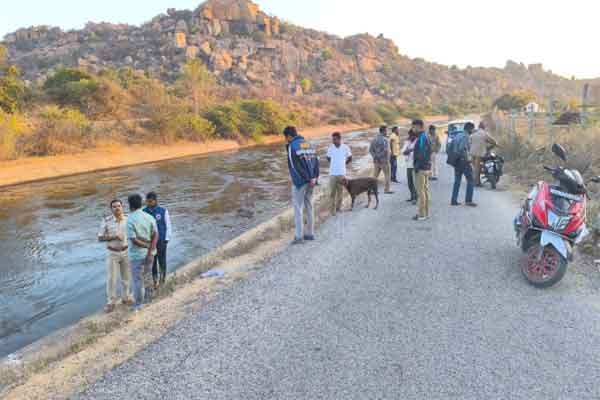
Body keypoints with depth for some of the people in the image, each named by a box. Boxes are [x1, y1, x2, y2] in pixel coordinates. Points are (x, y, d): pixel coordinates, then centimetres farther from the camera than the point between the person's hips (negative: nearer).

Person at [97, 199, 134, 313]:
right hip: (112, 253, -2)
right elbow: (100, 238, -9)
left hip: (126, 252, 2)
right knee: (111, 278, 2)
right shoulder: (106, 221, -12)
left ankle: (126, 297, 30)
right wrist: (113, 237, -23)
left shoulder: (128, 219, -6)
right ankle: (111, 302, 16)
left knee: (126, 277, 12)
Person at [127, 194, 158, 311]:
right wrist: (151, 251, -13)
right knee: (147, 275, 22)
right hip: (149, 253, 5)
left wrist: (147, 246, -11)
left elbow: (133, 239, -21)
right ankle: (148, 298, 36)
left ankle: (138, 304, 16)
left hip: (137, 254, -5)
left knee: (137, 279, 7)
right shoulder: (149, 217, -2)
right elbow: (155, 235, -8)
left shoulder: (130, 220, -16)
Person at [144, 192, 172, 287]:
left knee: (162, 261, 10)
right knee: (152, 262, 8)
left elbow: (168, 226, -5)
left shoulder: (163, 211, -10)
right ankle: (156, 281, 21)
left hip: (161, 241, -2)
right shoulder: (144, 212, -3)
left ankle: (162, 278, 30)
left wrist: (167, 239, -7)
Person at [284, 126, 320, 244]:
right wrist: (315, 177, 0)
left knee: (298, 208, 0)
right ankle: (310, 233, 21)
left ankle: (299, 236, 0)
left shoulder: (292, 146, -10)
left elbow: (298, 165, -18)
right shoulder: (308, 144, 12)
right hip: (310, 181, 7)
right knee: (309, 206, 14)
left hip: (300, 181, -7)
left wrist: (309, 178, -14)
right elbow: (316, 160, 5)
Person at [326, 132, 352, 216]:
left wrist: (343, 164, 10)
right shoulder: (330, 148, -3)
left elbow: (350, 159, 9)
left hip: (342, 173, 0)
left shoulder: (346, 147, -6)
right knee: (332, 192, -1)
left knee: (340, 191, 7)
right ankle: (333, 209, 5)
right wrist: (334, 164, 9)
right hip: (332, 173, 0)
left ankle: (338, 207, 20)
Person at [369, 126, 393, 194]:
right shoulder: (385, 139, -14)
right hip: (384, 160, -6)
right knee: (387, 175, 7)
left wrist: (375, 156, 4)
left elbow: (370, 150, 5)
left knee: (375, 175, 10)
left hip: (376, 161, 6)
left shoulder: (374, 139, 7)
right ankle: (387, 190, 11)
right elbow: (386, 150, -24)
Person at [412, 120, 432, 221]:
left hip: (421, 168, -10)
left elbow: (422, 154, -21)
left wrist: (417, 167, -14)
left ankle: (422, 214, -2)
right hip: (427, 168, 10)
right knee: (425, 190, 13)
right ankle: (426, 213, 19)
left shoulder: (421, 137, -15)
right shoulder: (426, 136, 15)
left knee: (421, 191, -6)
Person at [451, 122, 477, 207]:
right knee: (471, 181, 1)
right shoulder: (466, 137, -12)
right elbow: (463, 149, -23)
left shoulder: (457, 135, 13)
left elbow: (451, 146, 13)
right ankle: (468, 200, -1)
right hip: (464, 161, -8)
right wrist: (468, 161, -18)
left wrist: (454, 157, 15)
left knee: (457, 181, 12)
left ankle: (454, 200, 11)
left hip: (456, 161, 8)